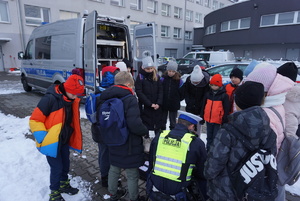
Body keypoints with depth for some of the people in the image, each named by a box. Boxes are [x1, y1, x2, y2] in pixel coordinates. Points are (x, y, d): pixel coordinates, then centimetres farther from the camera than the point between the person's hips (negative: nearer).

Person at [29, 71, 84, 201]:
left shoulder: (73, 100, -3)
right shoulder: (50, 99, -25)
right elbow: (34, 120, -20)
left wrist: (72, 138, 11)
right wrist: (44, 139, -21)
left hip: (65, 141, 6)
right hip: (51, 142, -6)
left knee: (65, 164, 19)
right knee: (57, 167, 4)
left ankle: (64, 185, 43)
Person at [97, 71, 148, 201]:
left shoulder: (105, 99, 1)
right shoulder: (130, 99, -21)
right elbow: (135, 124, -30)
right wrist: (145, 131, -10)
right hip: (130, 146, -7)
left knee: (114, 170, 25)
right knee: (132, 175, 12)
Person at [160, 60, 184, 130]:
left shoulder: (179, 80, -7)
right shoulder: (163, 79, -8)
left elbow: (182, 92, 1)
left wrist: (178, 100, 2)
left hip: (174, 106, 0)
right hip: (163, 104, 1)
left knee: (173, 122, 13)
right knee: (162, 122, 15)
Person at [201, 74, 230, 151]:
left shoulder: (224, 95, -8)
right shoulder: (208, 94, 6)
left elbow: (226, 109, -7)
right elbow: (204, 106, 12)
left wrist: (225, 121, -10)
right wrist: (202, 117, 13)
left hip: (218, 121, -5)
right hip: (208, 119, 5)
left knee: (216, 137, 3)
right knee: (209, 137, 18)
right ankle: (208, 150, 31)